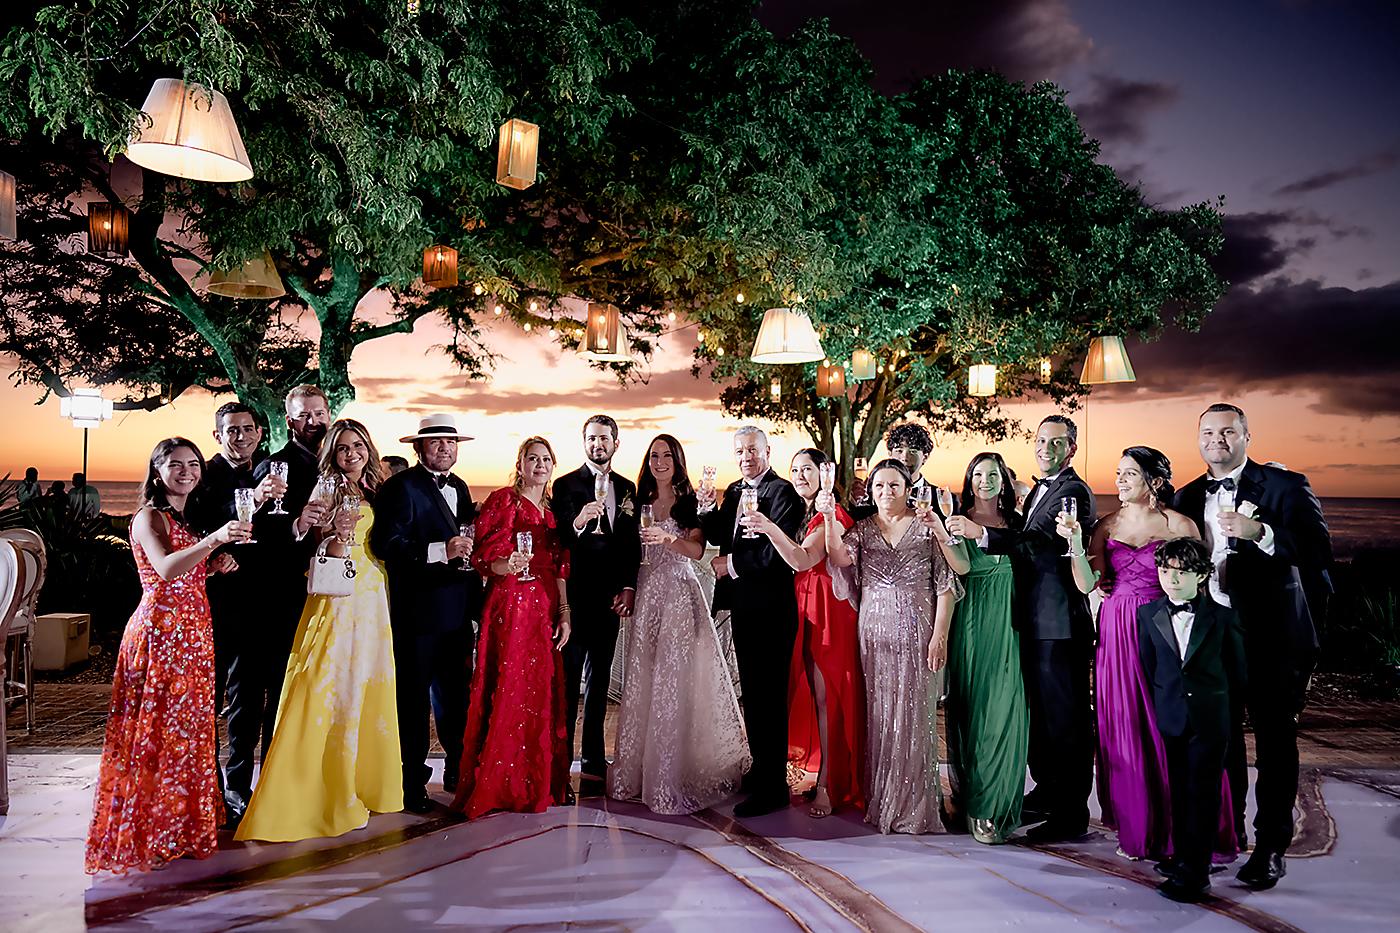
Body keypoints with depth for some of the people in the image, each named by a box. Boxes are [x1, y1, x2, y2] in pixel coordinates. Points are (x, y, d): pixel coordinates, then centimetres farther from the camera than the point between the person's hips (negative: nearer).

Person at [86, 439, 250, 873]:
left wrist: (215, 566, 4)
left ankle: (182, 823, 24)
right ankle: (146, 833, 7)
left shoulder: (190, 518, 17)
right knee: (154, 729, -3)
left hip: (193, 633, 8)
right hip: (160, 630, -8)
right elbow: (165, 568, -25)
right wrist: (213, 539, -37)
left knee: (189, 728, 13)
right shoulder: (149, 517, -7)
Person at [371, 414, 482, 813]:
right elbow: (385, 543, -21)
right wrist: (441, 551, -28)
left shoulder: (459, 488, 15)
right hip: (418, 611, -7)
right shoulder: (401, 487, -9)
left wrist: (474, 604, 15)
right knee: (413, 697, 3)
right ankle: (412, 783, 14)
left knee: (455, 693, 17)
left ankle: (457, 772, 31)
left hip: (458, 611, 8)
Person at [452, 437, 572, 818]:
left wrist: (564, 614, 8)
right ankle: (493, 785, 4)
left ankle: (542, 781, 17)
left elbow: (560, 568, 14)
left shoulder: (553, 509, 16)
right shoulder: (503, 500, -2)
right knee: (506, 692, -6)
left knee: (544, 693, 7)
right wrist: (507, 566, -29)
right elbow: (482, 557, -8)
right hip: (509, 607, -6)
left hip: (546, 611, 6)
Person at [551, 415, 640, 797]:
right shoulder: (566, 485, -2)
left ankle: (594, 765, 16)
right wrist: (578, 523, -32)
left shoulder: (627, 489, 12)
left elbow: (632, 543, 13)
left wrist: (628, 587, 3)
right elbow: (560, 540, -12)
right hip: (576, 597, -4)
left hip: (610, 598, 5)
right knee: (568, 681, -2)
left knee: (599, 680, 10)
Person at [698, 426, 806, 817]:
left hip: (769, 606, -9)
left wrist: (732, 563, -13)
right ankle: (761, 769, 34)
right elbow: (719, 538, 13)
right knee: (752, 691, 19)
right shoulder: (733, 491, 13)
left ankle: (772, 787, 6)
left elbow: (778, 550, -22)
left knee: (768, 693, -3)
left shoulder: (781, 491, -13)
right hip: (743, 605, 9)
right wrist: (708, 508, -3)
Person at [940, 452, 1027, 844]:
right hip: (973, 621, -2)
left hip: (1009, 624, 2)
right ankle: (978, 808, 12)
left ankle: (998, 803, 13)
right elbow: (962, 567, -14)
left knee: (1004, 711, 0)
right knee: (972, 708, 2)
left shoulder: (1017, 521, 11)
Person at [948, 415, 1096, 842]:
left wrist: (981, 532, -38)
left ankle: (1072, 813, 7)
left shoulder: (1073, 492, -14)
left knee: (1065, 715, -2)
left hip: (1060, 621, -10)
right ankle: (1047, 792, 33)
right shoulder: (1039, 490, 18)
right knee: (1041, 709, 19)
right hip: (1035, 618, 10)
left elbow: (1039, 540, -29)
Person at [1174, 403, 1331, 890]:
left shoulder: (1284, 486, -5)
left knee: (1274, 741, 4)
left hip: (1271, 637, -4)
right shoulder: (1187, 498, 9)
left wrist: (1260, 532, -28)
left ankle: (1271, 847, 14)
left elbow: (1319, 552, -15)